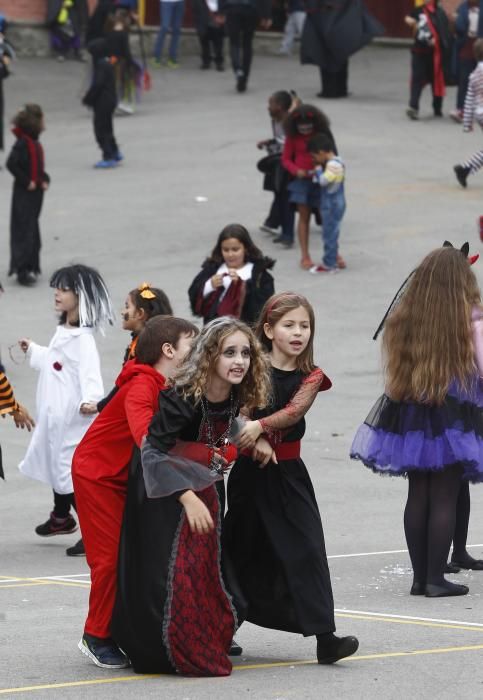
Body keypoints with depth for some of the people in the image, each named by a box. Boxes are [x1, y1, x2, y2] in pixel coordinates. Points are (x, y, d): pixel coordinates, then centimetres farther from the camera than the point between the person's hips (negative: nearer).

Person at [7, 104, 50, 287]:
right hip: (24, 194, -9)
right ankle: (22, 270, -4)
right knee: (24, 229, -6)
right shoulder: (22, 143, -18)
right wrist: (27, 181, -20)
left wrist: (45, 180, 0)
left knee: (33, 230, 14)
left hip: (36, 193, 9)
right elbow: (11, 164, -24)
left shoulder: (35, 143, 9)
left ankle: (30, 266, 23)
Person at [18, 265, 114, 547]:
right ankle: (61, 518, 35)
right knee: (57, 463, 20)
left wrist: (90, 399, -49)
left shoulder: (83, 339, -19)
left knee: (72, 472, -9)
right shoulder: (63, 332, 11)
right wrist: (33, 350, 42)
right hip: (55, 413, 10)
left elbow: (90, 370, -33)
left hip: (75, 417, -10)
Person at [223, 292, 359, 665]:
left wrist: (260, 426, -31)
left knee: (307, 549, -9)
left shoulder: (310, 377, 1)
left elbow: (294, 411, -16)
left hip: (288, 473, 1)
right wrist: (258, 443, -24)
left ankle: (325, 637, -14)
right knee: (242, 550, 10)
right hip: (249, 471, -1)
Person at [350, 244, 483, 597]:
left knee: (418, 495, 10)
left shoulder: (403, 317, 2)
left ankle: (419, 577, 12)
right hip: (453, 418, -4)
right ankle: (436, 578, -3)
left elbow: (392, 363, 9)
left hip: (409, 416, 4)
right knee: (445, 498, -1)